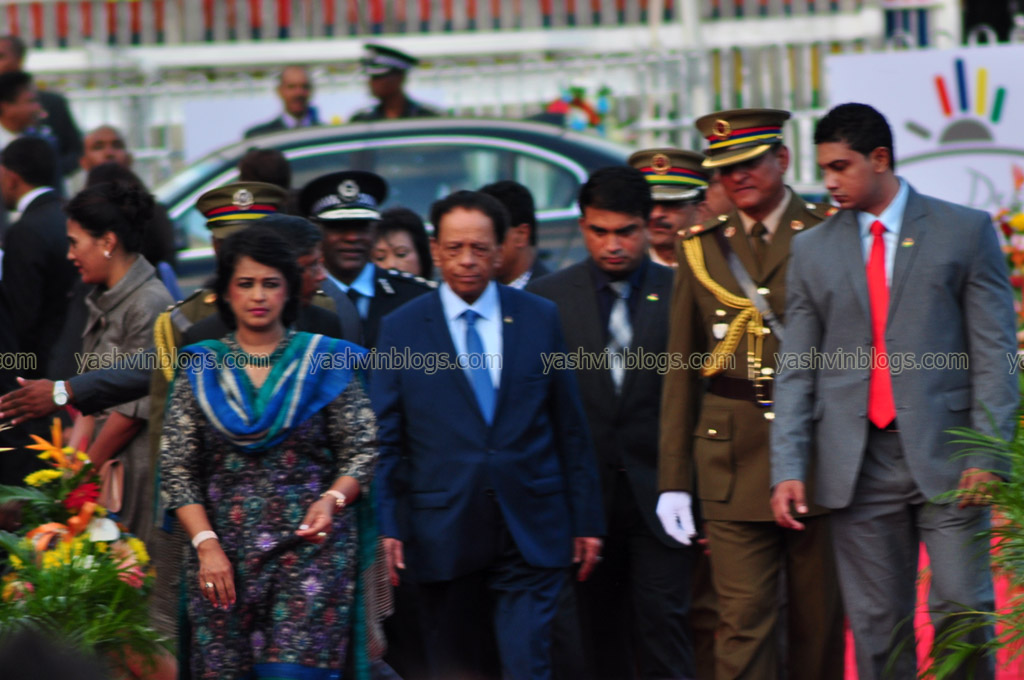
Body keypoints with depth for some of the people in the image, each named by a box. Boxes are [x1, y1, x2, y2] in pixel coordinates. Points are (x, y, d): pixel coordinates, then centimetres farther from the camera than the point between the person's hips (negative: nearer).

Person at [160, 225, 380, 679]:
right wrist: (205, 543, -7)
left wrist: (333, 500, -15)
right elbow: (176, 470, 6)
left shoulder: (324, 361, 6)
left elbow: (362, 452, 5)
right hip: (223, 552, 2)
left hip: (311, 547, -2)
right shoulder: (200, 368, 9)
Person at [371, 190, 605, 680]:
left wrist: (586, 519, 6)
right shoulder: (400, 330, 5)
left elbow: (571, 428, 9)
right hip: (442, 537, 0)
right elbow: (386, 438, 4)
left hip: (531, 532, 0)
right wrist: (388, 525, -5)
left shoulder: (540, 319, 8)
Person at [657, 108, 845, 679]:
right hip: (732, 458, 1)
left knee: (819, 623, 6)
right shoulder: (702, 249, 9)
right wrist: (673, 480, 4)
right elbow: (681, 370, 10)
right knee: (742, 621, -6)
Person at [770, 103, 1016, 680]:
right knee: (878, 630, 1)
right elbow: (797, 368, 12)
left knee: (963, 612, -8)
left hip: (944, 456, -2)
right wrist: (788, 469, 1)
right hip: (858, 461, 2)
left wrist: (987, 455, -8)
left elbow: (995, 350, 1)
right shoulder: (813, 251, 13)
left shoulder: (966, 232, 5)